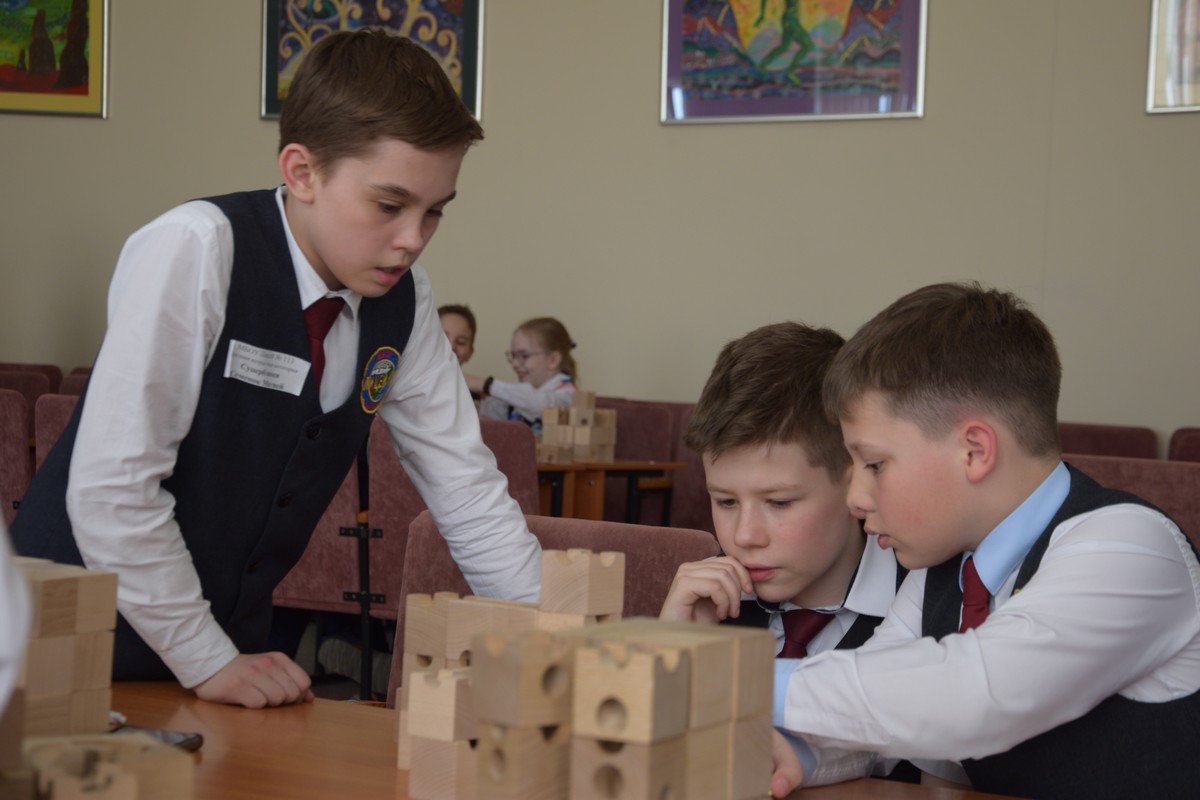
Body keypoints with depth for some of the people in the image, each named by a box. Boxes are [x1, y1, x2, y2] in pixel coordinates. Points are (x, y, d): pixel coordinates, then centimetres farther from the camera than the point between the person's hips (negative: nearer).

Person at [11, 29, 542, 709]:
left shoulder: (402, 299, 0)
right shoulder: (196, 252, -20)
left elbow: (466, 489, 4)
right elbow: (110, 486, -23)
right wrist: (207, 660, -17)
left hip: (229, 642, 6)